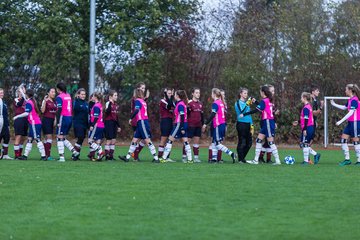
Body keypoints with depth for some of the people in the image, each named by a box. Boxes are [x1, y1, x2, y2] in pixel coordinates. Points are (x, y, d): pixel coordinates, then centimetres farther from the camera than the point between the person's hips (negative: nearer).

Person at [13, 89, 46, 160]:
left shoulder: (28, 103, -12)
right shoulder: (33, 101, 14)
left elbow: (26, 113, -20)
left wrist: (17, 116, -12)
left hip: (34, 124, -9)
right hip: (37, 123, 9)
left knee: (38, 139, -10)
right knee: (29, 139, 11)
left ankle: (43, 156, -13)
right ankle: (25, 155, 13)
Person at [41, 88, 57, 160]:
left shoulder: (54, 102, 15)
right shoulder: (45, 101, -7)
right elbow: (42, 111, -16)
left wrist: (55, 120, 12)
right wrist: (45, 101, -24)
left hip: (52, 120, 7)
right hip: (46, 120, -7)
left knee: (47, 138, 9)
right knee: (49, 137, -13)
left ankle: (46, 154, 11)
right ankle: (48, 155, -15)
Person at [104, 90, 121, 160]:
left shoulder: (116, 105, 14)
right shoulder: (108, 103, -8)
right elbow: (107, 112, -25)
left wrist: (118, 126, 19)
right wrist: (110, 103, -28)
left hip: (114, 123, 7)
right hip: (109, 122, -7)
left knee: (114, 140, 6)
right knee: (109, 140, -6)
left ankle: (111, 155, 11)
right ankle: (107, 155, 0)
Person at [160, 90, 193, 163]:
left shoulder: (180, 105, -14)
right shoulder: (179, 103, 13)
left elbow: (182, 117, -19)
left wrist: (182, 128, -21)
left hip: (179, 124, -9)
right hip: (184, 124, 9)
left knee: (170, 140, -3)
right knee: (185, 142, 6)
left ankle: (164, 158, -1)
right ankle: (190, 159, 2)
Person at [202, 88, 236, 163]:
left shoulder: (215, 104, -12)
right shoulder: (221, 103, 13)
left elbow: (212, 115, -20)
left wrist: (205, 124, -18)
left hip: (218, 125, -9)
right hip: (223, 124, 9)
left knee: (218, 144, -6)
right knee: (214, 142, 12)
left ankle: (231, 154, -15)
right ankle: (214, 158, 10)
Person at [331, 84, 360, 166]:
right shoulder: (350, 100, 12)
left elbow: (351, 113, -23)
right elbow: (344, 107, 27)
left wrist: (341, 121, -22)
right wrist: (334, 104, 30)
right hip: (350, 123, 10)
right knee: (343, 139, 6)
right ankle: (347, 159, 8)